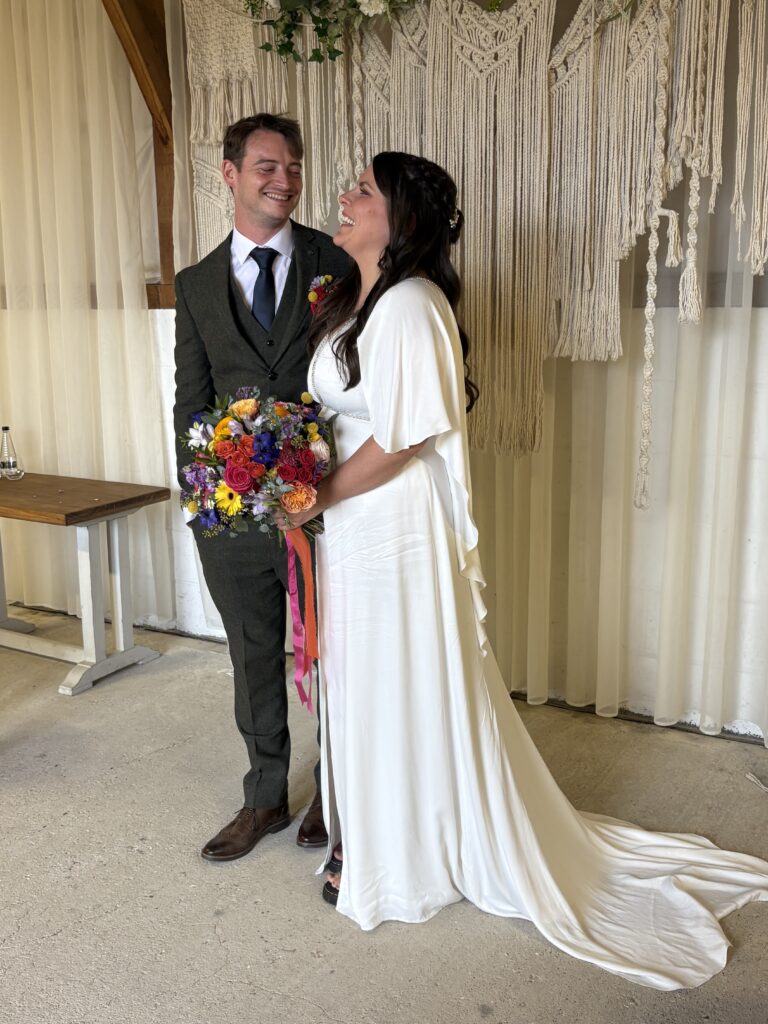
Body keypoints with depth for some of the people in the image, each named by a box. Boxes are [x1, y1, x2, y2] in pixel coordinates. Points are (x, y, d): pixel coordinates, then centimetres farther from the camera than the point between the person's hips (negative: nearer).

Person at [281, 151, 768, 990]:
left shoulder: (409, 305, -19)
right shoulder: (353, 299, 11)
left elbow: (399, 438, -22)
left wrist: (319, 496, -14)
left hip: (396, 527, -9)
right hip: (351, 527, 9)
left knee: (401, 684, 6)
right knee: (362, 678, 19)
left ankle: (399, 855, 26)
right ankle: (371, 831, 39)